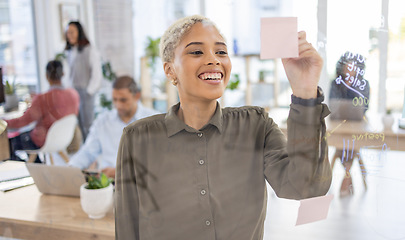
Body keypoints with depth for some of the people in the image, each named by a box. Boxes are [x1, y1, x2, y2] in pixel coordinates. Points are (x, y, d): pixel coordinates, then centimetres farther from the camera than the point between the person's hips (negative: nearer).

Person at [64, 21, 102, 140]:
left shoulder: (90, 51, -7)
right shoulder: (69, 52, 13)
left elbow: (97, 75, -8)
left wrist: (89, 92, -10)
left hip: (86, 93, -6)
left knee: (87, 125, -3)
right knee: (77, 127, 5)